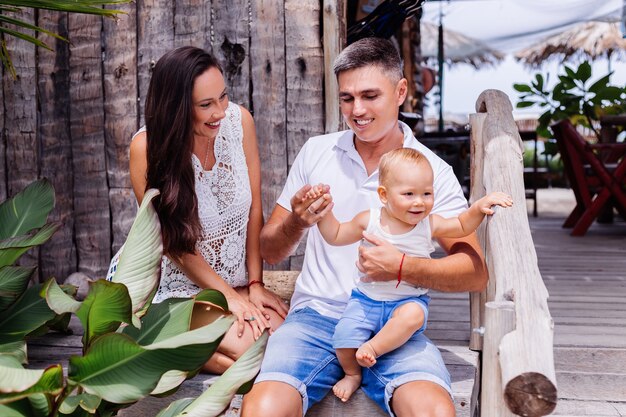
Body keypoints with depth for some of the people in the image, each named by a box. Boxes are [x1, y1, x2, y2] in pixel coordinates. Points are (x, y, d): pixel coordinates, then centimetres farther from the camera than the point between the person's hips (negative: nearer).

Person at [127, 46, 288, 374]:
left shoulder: (239, 120, -8)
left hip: (241, 282, 5)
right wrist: (230, 296, -13)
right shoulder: (148, 147, -16)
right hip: (184, 287, -4)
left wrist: (255, 284, -5)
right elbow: (173, 241, -11)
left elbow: (254, 211, -2)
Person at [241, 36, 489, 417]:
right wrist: (296, 222, -12)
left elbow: (476, 272, -5)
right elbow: (270, 251, 10)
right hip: (316, 314, 1)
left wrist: (403, 268, -22)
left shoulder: (433, 171, 2)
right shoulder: (316, 152, 8)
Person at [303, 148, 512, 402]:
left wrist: (479, 207, -7)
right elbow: (335, 236, 8)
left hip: (408, 300, 0)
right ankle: (352, 373, 10)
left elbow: (462, 226, 10)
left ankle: (371, 347, -21)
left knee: (413, 314, -35)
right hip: (366, 299, 1)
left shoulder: (429, 224, -2)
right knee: (345, 332, -20)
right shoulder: (369, 221, -4)